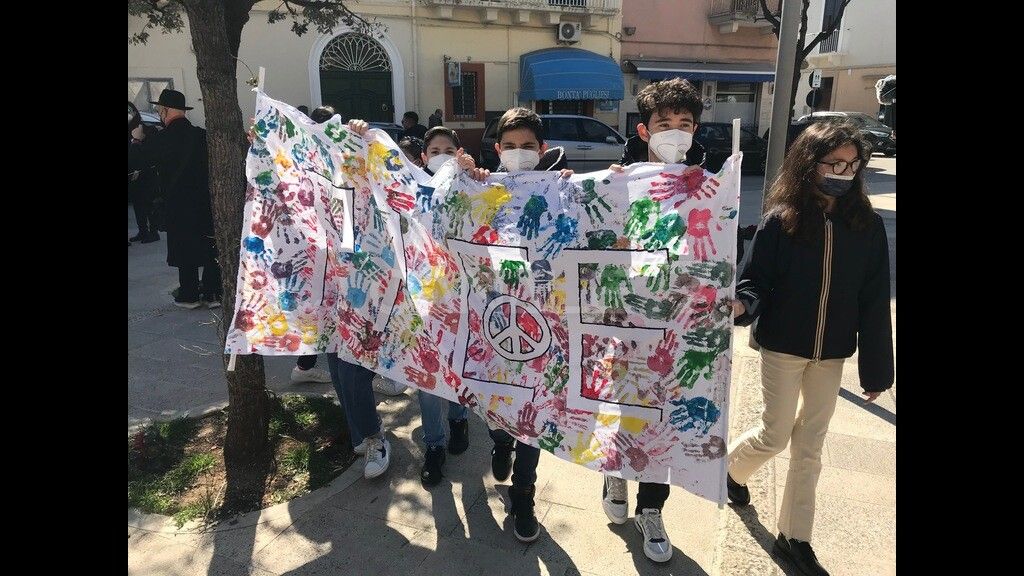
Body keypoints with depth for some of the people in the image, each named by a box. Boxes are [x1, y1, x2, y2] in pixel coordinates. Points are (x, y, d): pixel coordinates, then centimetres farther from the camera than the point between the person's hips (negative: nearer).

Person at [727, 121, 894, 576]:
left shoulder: (867, 224, -4)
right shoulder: (781, 220, -12)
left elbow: (874, 301, -2)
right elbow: (755, 280, -9)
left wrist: (877, 367, 0)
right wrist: (741, 304, -33)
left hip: (832, 353, 3)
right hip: (782, 347, -3)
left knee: (810, 446, 12)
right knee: (775, 436, 7)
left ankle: (794, 536, 28)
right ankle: (732, 466, 41)